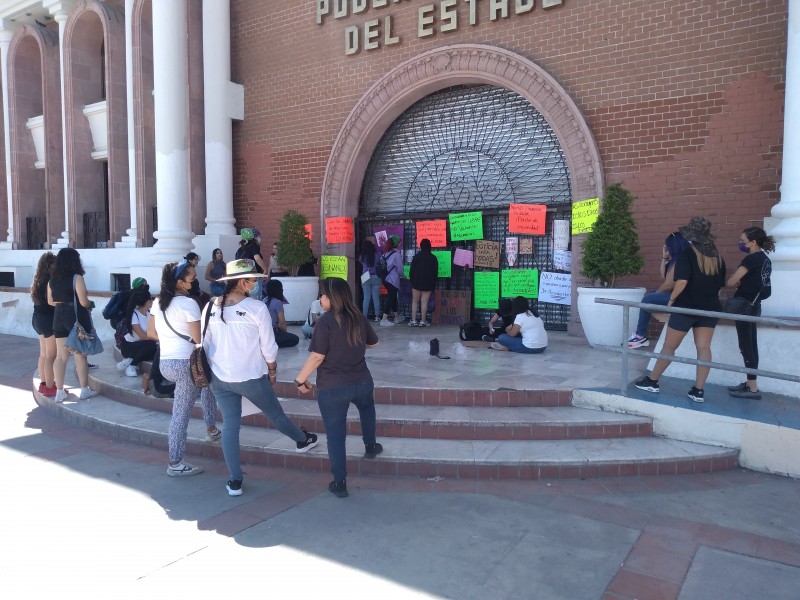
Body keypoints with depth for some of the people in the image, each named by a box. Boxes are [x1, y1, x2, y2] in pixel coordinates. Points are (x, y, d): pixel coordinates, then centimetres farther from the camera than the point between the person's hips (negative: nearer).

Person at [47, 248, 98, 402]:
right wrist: (91, 304, 3)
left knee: (61, 356, 8)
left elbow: (50, 301, 12)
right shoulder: (76, 278, -14)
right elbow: (84, 302, -18)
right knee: (80, 355, 2)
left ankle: (59, 391, 11)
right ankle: (84, 390, 9)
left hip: (59, 317, 6)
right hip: (77, 318, -6)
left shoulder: (53, 279, 5)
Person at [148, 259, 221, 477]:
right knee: (181, 414, 2)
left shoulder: (158, 302, 7)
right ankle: (175, 464, 12)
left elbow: (151, 333, 14)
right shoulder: (188, 303, -16)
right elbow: (198, 339, -16)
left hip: (165, 363, 9)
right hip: (185, 363, -8)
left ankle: (211, 429, 33)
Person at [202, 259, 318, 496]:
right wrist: (272, 372, 5)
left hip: (220, 378, 4)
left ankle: (235, 481, 15)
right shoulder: (257, 308, -16)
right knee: (275, 414, 18)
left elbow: (205, 343, 5)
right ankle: (303, 440, 44)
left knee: (229, 426, 10)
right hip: (251, 378, -3)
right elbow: (268, 347, -11)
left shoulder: (211, 307, -3)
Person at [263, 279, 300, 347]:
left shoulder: (265, 300, 6)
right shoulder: (278, 302, -16)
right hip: (272, 333, -9)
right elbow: (282, 322, -15)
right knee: (295, 339, 4)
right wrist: (285, 331, 4)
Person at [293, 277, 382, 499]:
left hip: (332, 388, -4)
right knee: (366, 406, 38)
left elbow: (317, 357, -18)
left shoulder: (326, 321, -17)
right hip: (362, 382, 5)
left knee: (335, 435, 9)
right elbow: (373, 343, 16)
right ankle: (370, 446, 45)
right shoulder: (359, 317, 0)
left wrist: (300, 379, -5)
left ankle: (339, 484, 17)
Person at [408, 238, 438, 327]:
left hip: (417, 282, -1)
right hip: (428, 283, 1)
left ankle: (414, 320, 2)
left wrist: (412, 280, 8)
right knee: (424, 302, 1)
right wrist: (433, 283, 12)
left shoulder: (416, 256, -2)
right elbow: (435, 272, 5)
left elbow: (412, 270, -1)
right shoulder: (433, 258, 2)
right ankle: (423, 321, 1)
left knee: (415, 301, 6)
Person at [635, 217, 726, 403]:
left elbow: (682, 281, -21)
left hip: (686, 307, -5)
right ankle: (698, 391, 4)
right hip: (710, 309, 5)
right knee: (704, 348, 3)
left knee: (669, 346, 5)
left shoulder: (686, 254, -11)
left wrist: (671, 299, -8)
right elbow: (720, 285, 14)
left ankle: (652, 381, 17)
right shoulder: (718, 257, 8)